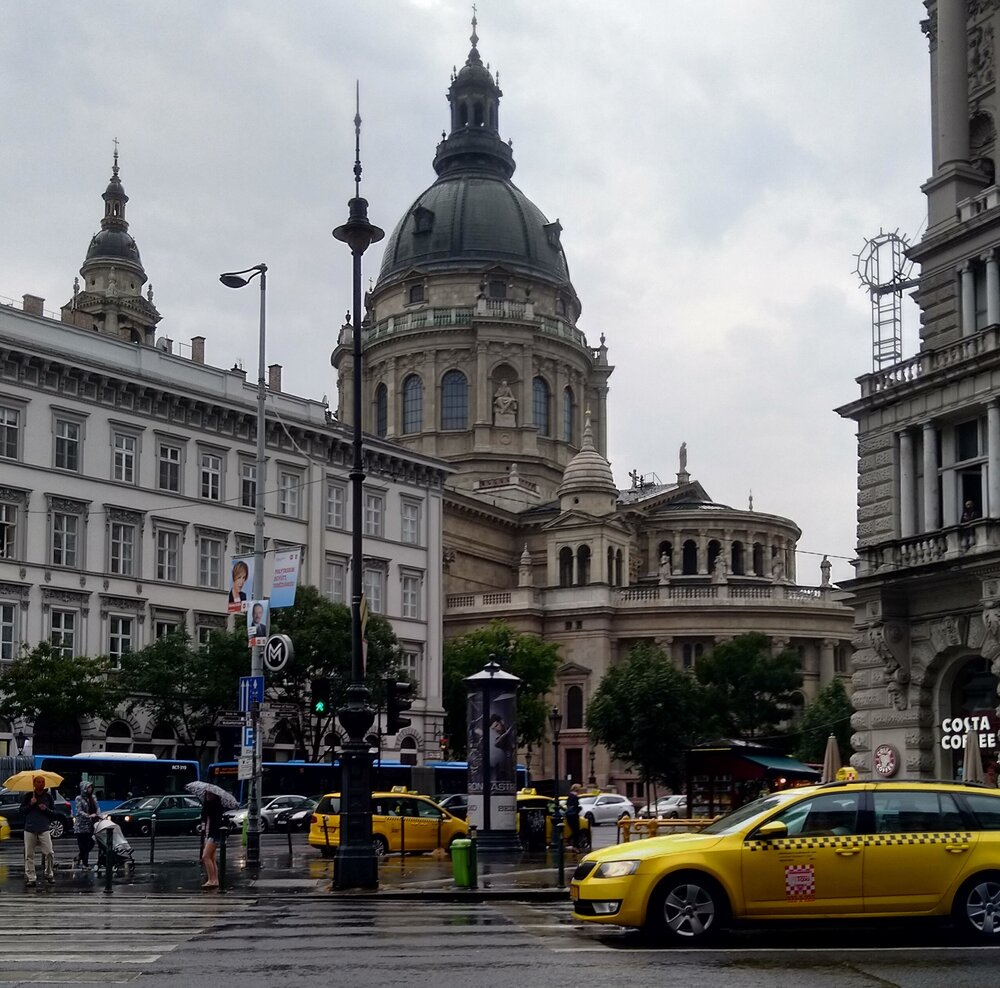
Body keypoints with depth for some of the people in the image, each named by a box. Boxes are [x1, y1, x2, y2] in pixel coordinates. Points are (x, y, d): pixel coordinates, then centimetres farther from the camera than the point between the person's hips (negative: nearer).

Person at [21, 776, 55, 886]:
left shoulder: (48, 796, 8)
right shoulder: (28, 796, 6)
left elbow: (54, 813, 11)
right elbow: (22, 810, 6)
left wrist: (46, 809, -9)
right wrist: (30, 804, -9)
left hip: (44, 829, 0)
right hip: (30, 829, 0)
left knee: (48, 852, -8)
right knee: (29, 854, -1)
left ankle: (49, 874, 5)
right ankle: (30, 877, 2)